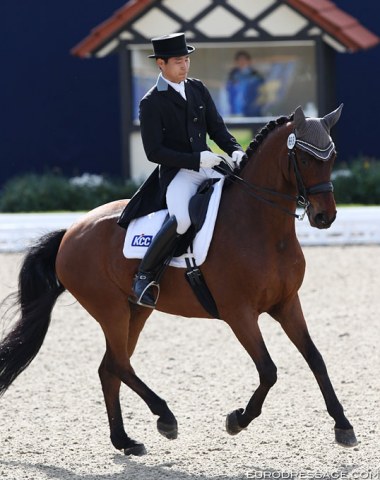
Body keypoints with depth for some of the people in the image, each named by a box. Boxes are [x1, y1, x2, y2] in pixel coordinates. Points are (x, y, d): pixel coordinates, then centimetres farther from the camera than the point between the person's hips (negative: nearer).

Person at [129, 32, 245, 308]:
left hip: (208, 168, 7)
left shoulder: (198, 89, 12)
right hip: (176, 174, -6)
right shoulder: (151, 103, -6)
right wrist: (196, 159, -18)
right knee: (182, 218, -33)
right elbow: (154, 151, -11)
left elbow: (217, 128, 12)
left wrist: (235, 151, -8)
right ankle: (145, 275, -16)